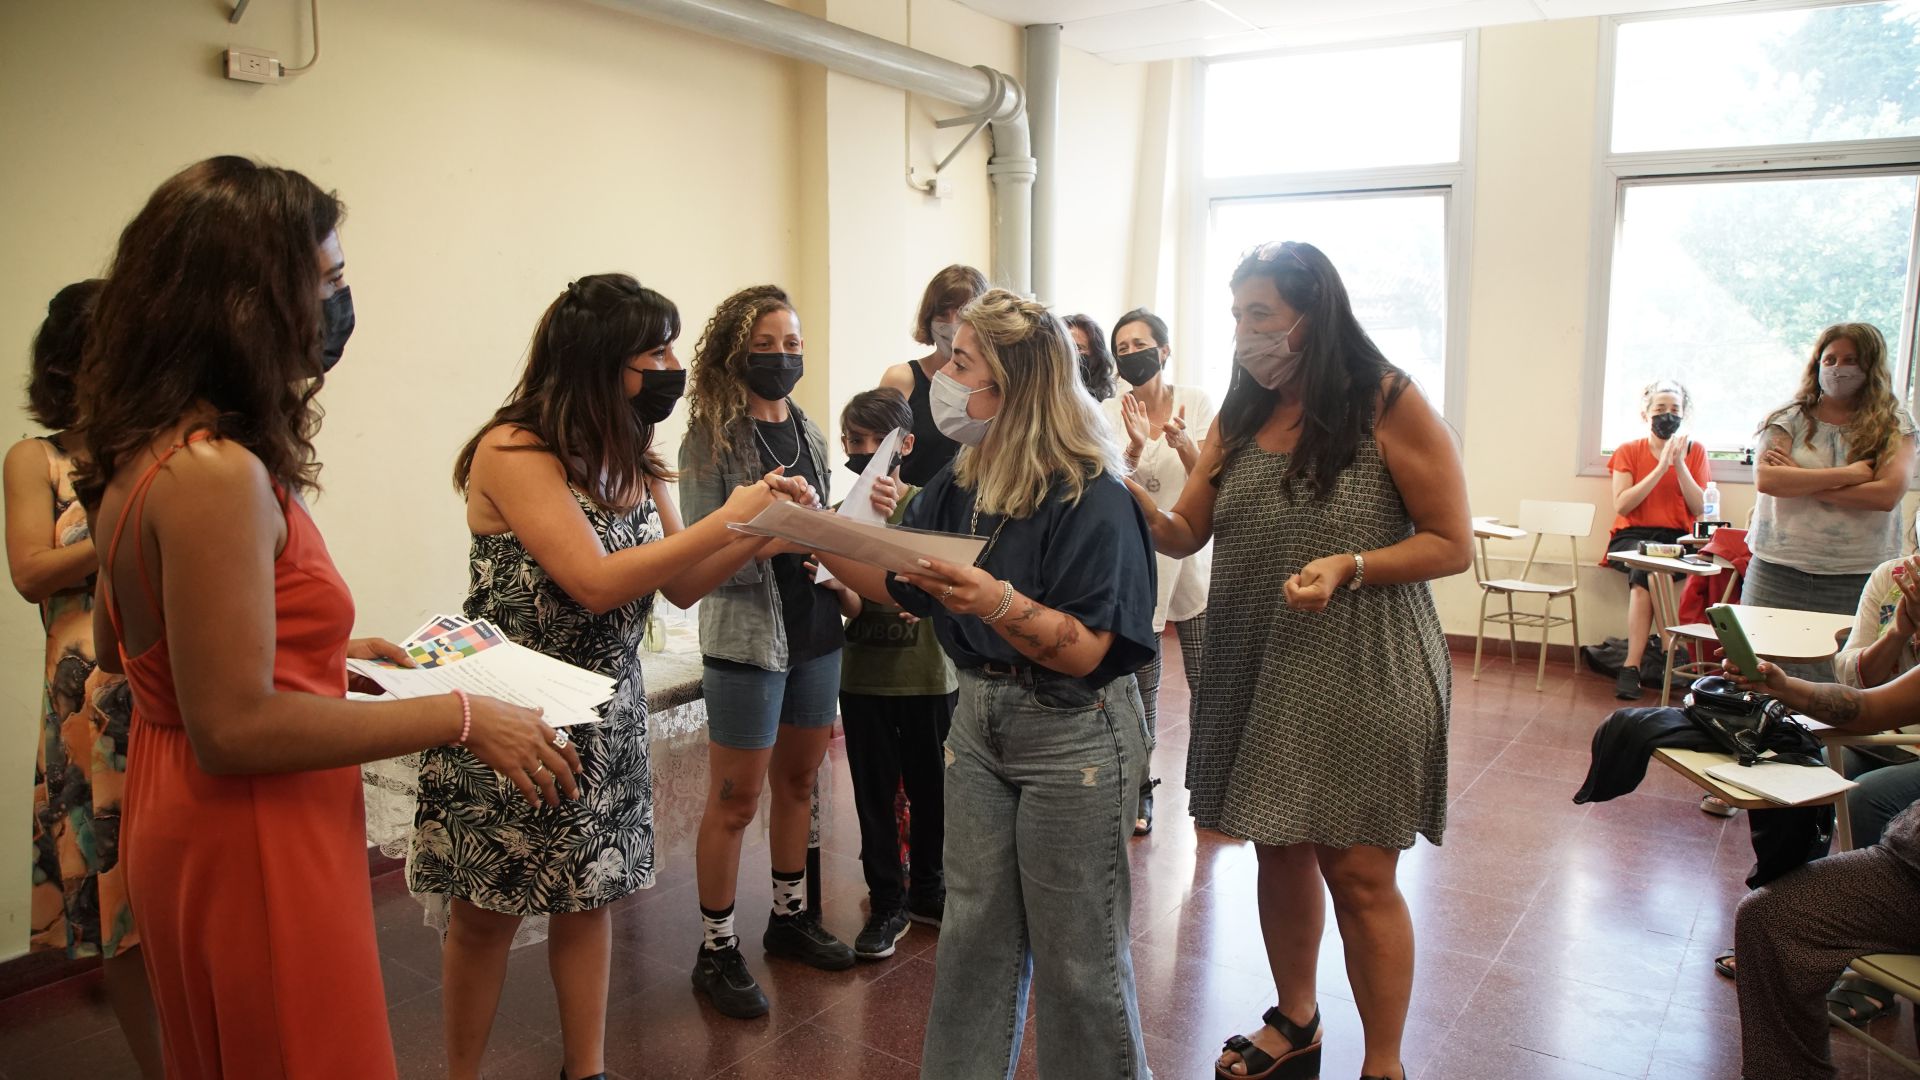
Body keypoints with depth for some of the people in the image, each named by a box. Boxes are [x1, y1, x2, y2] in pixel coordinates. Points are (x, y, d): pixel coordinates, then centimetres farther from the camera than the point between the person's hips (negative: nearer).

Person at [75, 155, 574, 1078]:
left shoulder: (144, 451, 4)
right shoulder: (215, 472, -26)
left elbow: (122, 644, 15)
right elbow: (236, 727, -27)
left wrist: (323, 652, 15)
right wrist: (463, 716, -22)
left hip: (180, 815, 10)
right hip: (250, 839, -10)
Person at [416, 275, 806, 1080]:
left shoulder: (632, 459, 5)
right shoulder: (514, 450, -17)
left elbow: (680, 586, 8)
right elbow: (595, 583, -24)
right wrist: (726, 519, -22)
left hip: (606, 714, 6)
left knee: (589, 897, 13)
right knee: (488, 914, 7)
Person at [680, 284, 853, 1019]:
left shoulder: (808, 431, 8)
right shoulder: (711, 436, -10)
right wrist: (766, 541, -30)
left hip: (815, 631, 7)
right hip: (747, 636, -6)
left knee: (798, 779, 18)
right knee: (734, 801, 3)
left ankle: (790, 917, 35)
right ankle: (716, 950, 18)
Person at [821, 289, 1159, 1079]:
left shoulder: (1090, 499, -19)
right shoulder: (960, 485, 2)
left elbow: (1089, 652, -22)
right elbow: (896, 582, 7)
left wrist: (1001, 605, -37)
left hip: (1072, 736, -6)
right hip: (978, 718, 7)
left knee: (1076, 953, 8)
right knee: (972, 934, 17)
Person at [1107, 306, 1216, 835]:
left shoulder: (1197, 402, -1)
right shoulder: (1111, 415, -1)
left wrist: (1183, 443, -26)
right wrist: (1135, 446, -30)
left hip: (1193, 556, 0)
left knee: (1206, 682, 3)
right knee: (1142, 683, 5)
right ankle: (1141, 790, 19)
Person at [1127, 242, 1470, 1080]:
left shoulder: (1390, 405, -8)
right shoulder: (1238, 417, 8)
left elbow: (1452, 544, -8)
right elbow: (1185, 534, 6)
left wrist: (1350, 567, -23)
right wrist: (1136, 499, -15)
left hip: (1362, 674, -5)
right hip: (1256, 672, 5)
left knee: (1358, 873, 1)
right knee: (1280, 853, 15)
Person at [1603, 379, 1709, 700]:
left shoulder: (1695, 452, 11)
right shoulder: (1628, 451, 8)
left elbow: (1698, 509, 2)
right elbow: (1621, 505, -7)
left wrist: (1680, 464, -8)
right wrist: (1661, 468, -12)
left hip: (1676, 538, 0)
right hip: (1632, 536, 0)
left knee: (1645, 575, -34)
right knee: (1645, 568, -36)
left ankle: (1632, 666, -29)